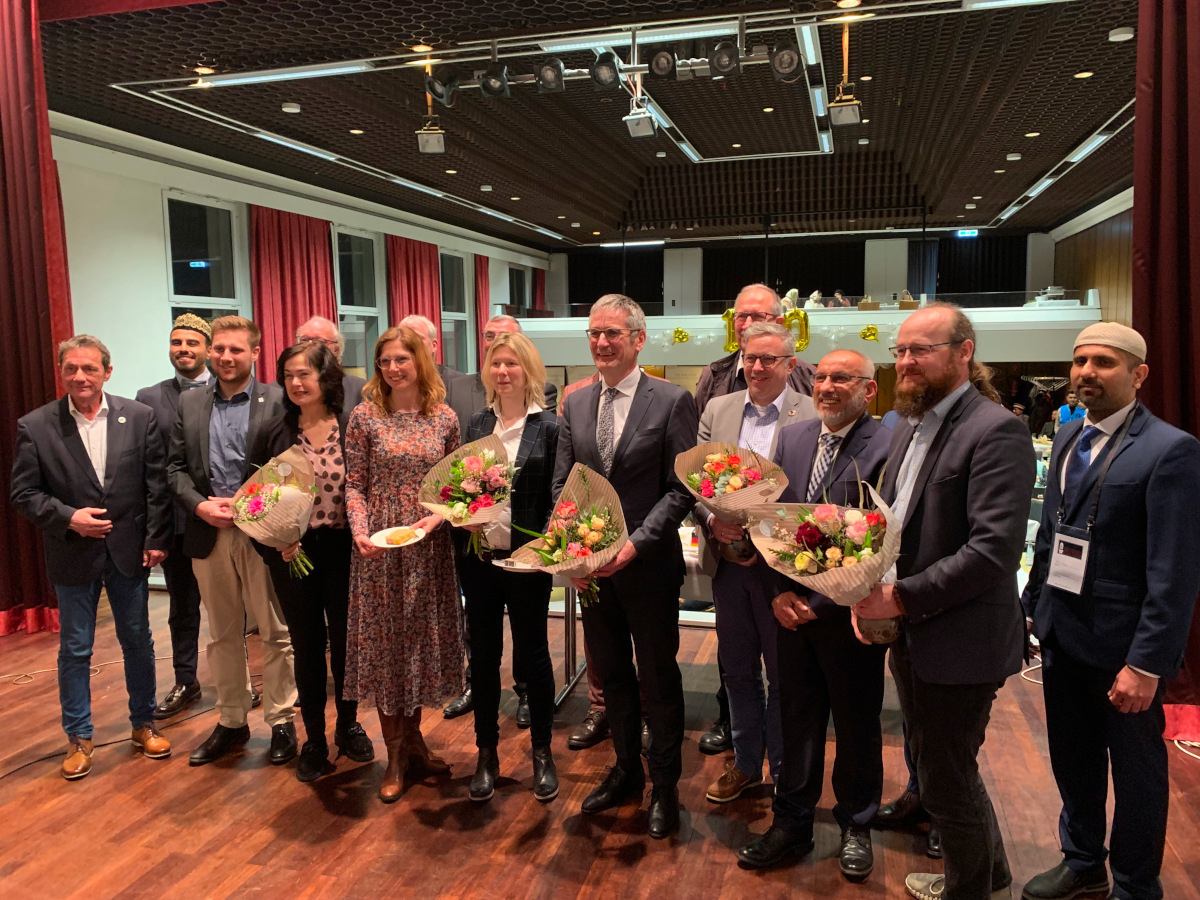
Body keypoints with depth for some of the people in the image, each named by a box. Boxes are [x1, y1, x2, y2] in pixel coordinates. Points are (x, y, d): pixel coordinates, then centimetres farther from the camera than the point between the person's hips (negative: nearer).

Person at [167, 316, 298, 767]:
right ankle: (231, 721, 29)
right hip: (209, 532, 4)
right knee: (222, 635, 15)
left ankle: (281, 721, 20)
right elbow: (175, 466, 8)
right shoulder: (189, 402, 9)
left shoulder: (277, 401, -5)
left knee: (276, 633, 6)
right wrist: (200, 505, -8)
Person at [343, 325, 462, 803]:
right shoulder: (364, 417, -2)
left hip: (429, 545, 2)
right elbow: (355, 486, -2)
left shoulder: (445, 418, 2)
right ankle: (395, 754, 22)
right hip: (378, 546, -1)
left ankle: (413, 738, 31)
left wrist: (437, 515, -14)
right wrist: (360, 531, -17)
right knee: (383, 641, 7)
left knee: (422, 637, 11)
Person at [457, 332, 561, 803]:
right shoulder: (477, 423, 7)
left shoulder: (549, 426, -5)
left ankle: (542, 752, 28)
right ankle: (486, 754, 28)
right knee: (483, 654, 12)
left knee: (532, 652, 9)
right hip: (477, 556, 4)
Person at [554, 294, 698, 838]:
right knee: (611, 674, 18)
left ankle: (665, 786, 29)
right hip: (590, 567, 5)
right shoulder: (575, 405, 6)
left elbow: (680, 488, -11)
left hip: (648, 566, -4)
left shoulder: (672, 402, -8)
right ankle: (626, 771, 38)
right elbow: (561, 484, 7)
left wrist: (634, 544, -20)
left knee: (658, 678, 10)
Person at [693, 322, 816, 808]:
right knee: (738, 669, 18)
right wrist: (712, 519, -15)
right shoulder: (717, 409, 6)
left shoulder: (812, 416, -8)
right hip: (727, 562, 4)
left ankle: (784, 770, 31)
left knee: (784, 674, 11)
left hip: (780, 563, -4)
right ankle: (745, 762, 37)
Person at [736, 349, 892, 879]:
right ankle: (792, 823, 33)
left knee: (856, 724, 15)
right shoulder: (791, 438, 5)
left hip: (849, 613, -4)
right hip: (791, 608, 4)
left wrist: (819, 603, -17)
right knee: (797, 720, 15)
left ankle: (855, 825, 37)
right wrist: (778, 593, -5)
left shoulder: (887, 448, -13)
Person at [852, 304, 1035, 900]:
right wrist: (870, 592, 1)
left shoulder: (996, 432, -17)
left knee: (947, 784, 6)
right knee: (939, 770, 24)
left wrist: (903, 598, -22)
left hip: (958, 644, -9)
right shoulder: (909, 427, 10)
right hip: (909, 636, 9)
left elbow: (995, 549, -24)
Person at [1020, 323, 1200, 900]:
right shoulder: (1068, 439, 7)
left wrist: (1147, 663, -20)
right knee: (1072, 760, 21)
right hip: (1062, 636, 6)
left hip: (1122, 647, -6)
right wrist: (1030, 608, 10)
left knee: (1136, 772, 14)